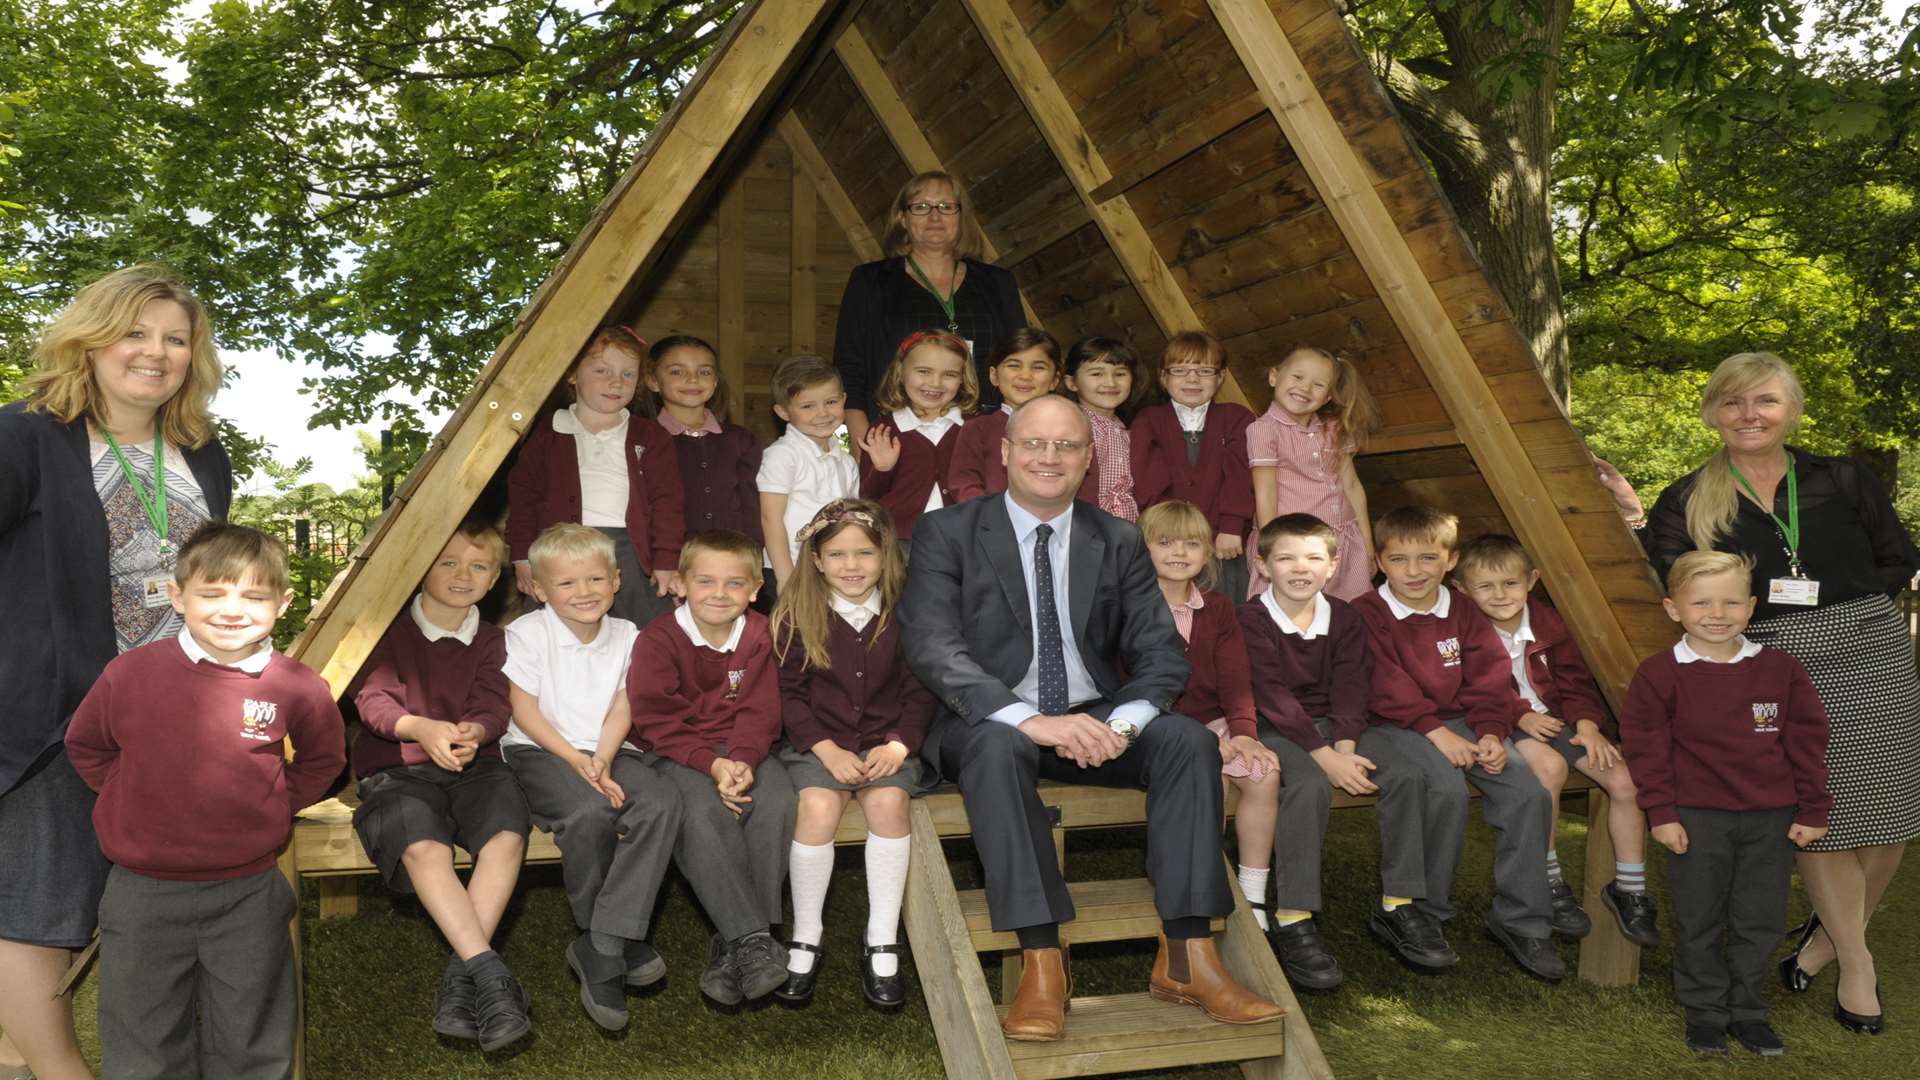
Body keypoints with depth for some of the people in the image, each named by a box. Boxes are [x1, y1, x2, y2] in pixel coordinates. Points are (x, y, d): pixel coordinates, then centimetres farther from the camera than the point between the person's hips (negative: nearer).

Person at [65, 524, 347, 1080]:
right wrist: (133, 800, 3)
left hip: (248, 894, 0)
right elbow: (85, 746, 10)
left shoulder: (297, 688, -10)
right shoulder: (130, 672, -9)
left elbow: (323, 758, 9)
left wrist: (276, 806, 1)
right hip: (143, 891, 1)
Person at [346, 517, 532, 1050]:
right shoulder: (389, 630, 9)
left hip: (475, 764, 2)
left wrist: (472, 732, -24)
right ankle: (490, 973, -35)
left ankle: (460, 975, -27)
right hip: (397, 767, -2)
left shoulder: (491, 641, 17)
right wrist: (421, 728, -27)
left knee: (506, 836, -30)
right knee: (423, 845, -34)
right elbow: (372, 696, -5)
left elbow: (494, 707, 2)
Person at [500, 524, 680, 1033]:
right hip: (540, 751, -4)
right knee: (588, 813, -34)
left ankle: (602, 946, -25)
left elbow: (621, 709, 4)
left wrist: (602, 760, -14)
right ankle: (620, 942, -14)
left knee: (660, 804, -26)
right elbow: (524, 710, -7)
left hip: (608, 751, 4)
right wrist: (574, 760, -17)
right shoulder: (527, 632, -2)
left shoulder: (626, 635, 10)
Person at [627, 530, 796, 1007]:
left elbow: (760, 712, -1)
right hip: (678, 753, -3)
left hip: (742, 751, 3)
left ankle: (734, 945, -20)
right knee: (705, 813, -33)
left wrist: (743, 759, -22)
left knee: (777, 802, -27)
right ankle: (753, 938, -29)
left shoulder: (758, 636, 4)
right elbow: (655, 719, -12)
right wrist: (711, 764, -22)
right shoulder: (659, 638, -6)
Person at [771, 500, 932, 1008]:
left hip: (886, 742, 1)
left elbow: (920, 691, 4)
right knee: (818, 806, -28)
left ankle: (882, 942, -15)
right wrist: (827, 749, -13)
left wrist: (898, 745, -12)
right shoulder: (796, 616, 1)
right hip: (817, 743, 0)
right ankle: (805, 940, -10)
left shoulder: (904, 613, 3)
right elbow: (788, 693, 0)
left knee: (888, 801, -29)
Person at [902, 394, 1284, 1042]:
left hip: (1093, 720, 3)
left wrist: (1123, 722, -21)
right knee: (1000, 745, -36)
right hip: (989, 723, -3)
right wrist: (1030, 719, -29)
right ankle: (1041, 964, -29)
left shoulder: (1120, 543, 8)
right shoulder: (947, 533, -2)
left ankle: (1185, 959, -18)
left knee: (1189, 740, -22)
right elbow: (931, 647, -15)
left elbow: (1162, 655, 2)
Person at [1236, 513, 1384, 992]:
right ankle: (1292, 921, -29)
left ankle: (1401, 904, -6)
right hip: (1274, 729, -5)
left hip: (1335, 726, 5)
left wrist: (1344, 746, -19)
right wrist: (1323, 755, -23)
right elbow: (1273, 698, -16)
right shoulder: (1251, 619, -9)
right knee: (1311, 785, -34)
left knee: (1403, 776, -18)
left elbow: (1350, 688, -1)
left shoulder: (1345, 618, 7)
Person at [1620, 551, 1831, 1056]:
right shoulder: (1659, 674, -8)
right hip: (1696, 819, -2)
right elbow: (1647, 746, -5)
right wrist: (1661, 813, -8)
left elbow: (1808, 741, 5)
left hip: (1772, 819, 2)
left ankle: (1747, 1010, 28)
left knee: (1760, 921, 11)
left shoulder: (1780, 669, -1)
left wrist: (1813, 810, 4)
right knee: (1698, 923, 8)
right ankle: (1704, 1011, 24)